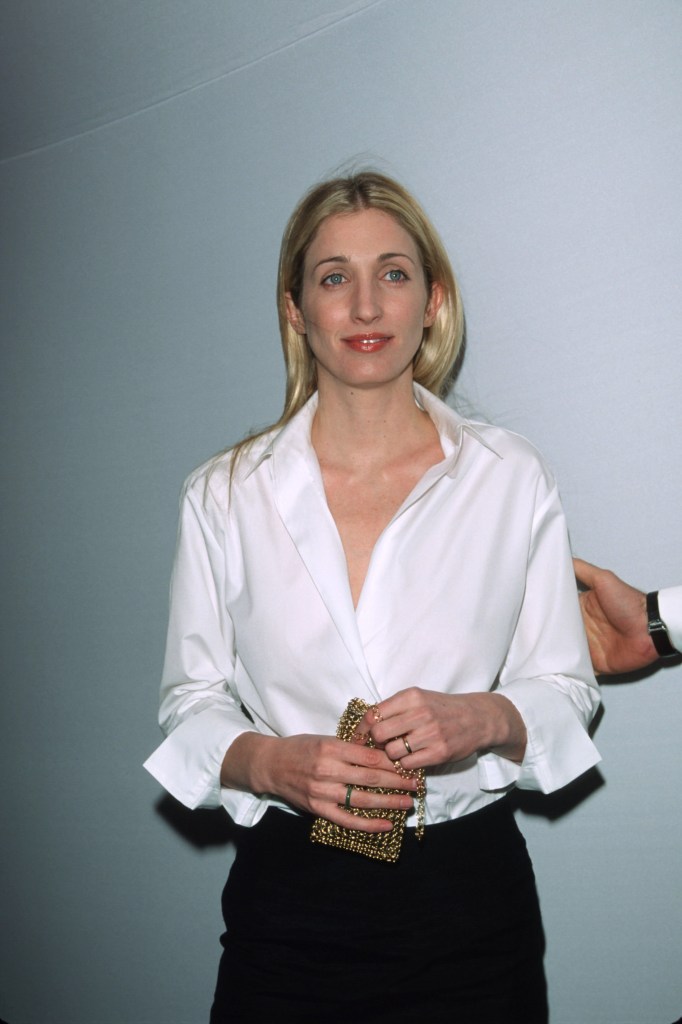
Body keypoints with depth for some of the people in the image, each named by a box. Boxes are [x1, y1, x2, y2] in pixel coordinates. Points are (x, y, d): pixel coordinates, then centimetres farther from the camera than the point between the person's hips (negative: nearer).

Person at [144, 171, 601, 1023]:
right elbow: (191, 701, 4)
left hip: (468, 896, 1)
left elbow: (564, 687, 3)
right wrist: (272, 762, -15)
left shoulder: (512, 478, -2)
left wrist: (484, 718, -17)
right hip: (288, 897, 0)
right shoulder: (223, 495, 0)